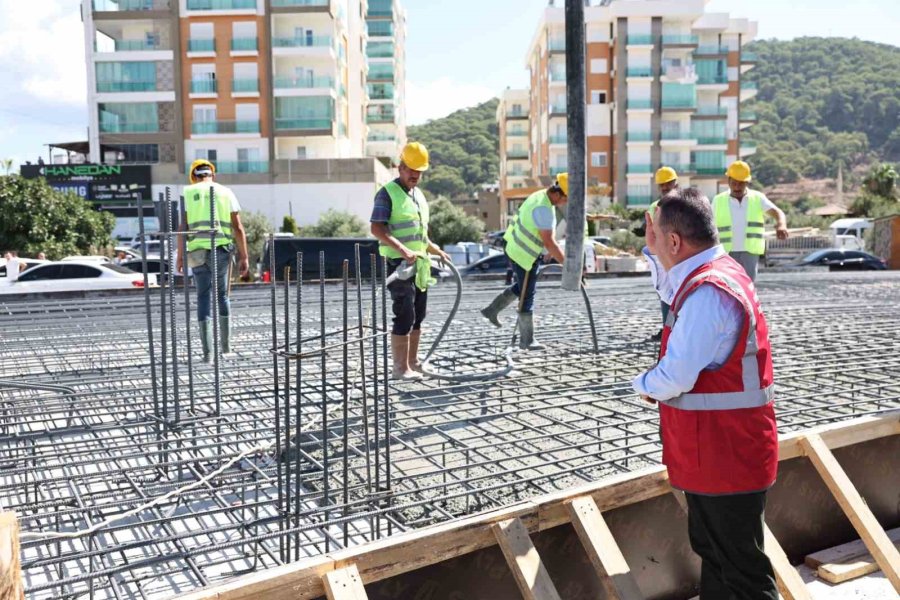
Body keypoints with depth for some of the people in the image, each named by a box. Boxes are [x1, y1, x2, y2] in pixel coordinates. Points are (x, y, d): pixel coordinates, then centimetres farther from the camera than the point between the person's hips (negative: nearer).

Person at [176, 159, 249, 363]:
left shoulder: (188, 193, 6)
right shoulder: (226, 193, 9)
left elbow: (182, 227, -2)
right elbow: (238, 228, 2)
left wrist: (180, 256, 3)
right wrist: (244, 257, 3)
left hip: (198, 252, -1)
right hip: (222, 250, 1)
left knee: (204, 298, 3)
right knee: (222, 296, 17)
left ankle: (208, 352, -4)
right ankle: (226, 346, 21)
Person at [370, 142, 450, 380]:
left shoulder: (419, 195, 18)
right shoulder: (388, 193, -8)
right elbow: (377, 228, -18)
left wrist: (436, 251, 20)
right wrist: (402, 250, -27)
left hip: (420, 264, 8)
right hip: (399, 264, -8)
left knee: (418, 316, 12)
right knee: (404, 316, -8)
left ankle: (413, 362, 23)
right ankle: (400, 368, -1)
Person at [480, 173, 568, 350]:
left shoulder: (540, 196, 5)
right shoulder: (544, 209, -26)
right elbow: (549, 242, -28)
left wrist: (550, 252, 18)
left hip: (516, 249, 10)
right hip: (524, 255, -10)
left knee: (521, 287, 28)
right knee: (527, 297, 1)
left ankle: (492, 310, 33)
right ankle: (527, 340, 12)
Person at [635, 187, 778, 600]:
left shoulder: (707, 293, -26)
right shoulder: (719, 271, 7)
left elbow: (675, 378, -29)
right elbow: (673, 296, 29)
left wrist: (643, 384, -8)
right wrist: (656, 254, 16)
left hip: (724, 457, -10)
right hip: (717, 451, 10)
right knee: (712, 551, 25)